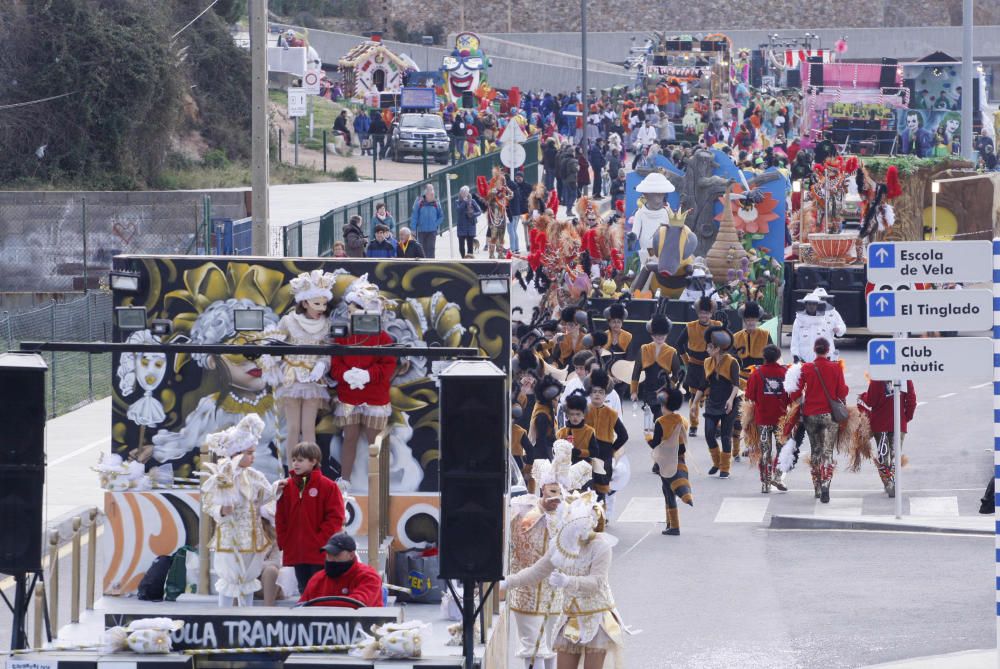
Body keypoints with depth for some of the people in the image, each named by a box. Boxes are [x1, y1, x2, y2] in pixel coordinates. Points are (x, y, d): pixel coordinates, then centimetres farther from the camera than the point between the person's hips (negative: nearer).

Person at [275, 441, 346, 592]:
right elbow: (280, 517, 12)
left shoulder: (328, 486, -6)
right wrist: (283, 541, 1)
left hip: (319, 553, -5)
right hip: (296, 553, 5)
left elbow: (335, 517, -8)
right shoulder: (287, 486, 9)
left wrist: (321, 540, -13)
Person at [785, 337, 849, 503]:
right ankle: (825, 486, -20)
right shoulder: (836, 368, -7)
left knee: (815, 450, 17)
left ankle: (817, 487, 23)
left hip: (810, 414, 2)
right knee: (827, 452, -2)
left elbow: (796, 393, -4)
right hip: (830, 415, -2)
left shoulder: (806, 368, -5)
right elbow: (842, 393, -5)